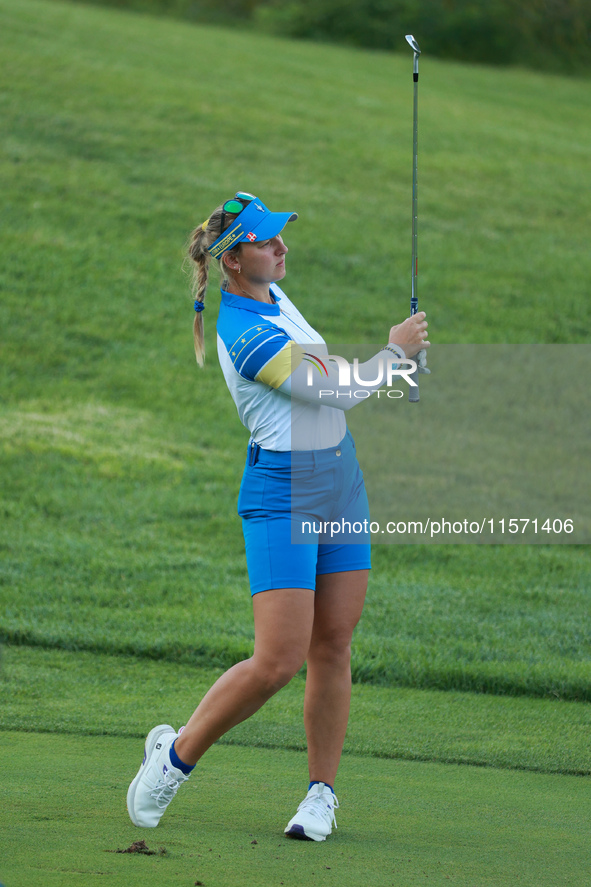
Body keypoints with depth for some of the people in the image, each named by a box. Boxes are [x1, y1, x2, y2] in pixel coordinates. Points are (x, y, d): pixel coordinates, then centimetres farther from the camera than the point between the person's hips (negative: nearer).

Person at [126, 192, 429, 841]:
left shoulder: (272, 294, 7)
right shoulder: (245, 336, -22)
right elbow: (339, 391, -17)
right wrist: (396, 349, -3)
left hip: (340, 483, 8)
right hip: (281, 493, -8)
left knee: (331, 649, 5)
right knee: (278, 661, -13)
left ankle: (322, 793, 13)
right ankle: (176, 756, 7)